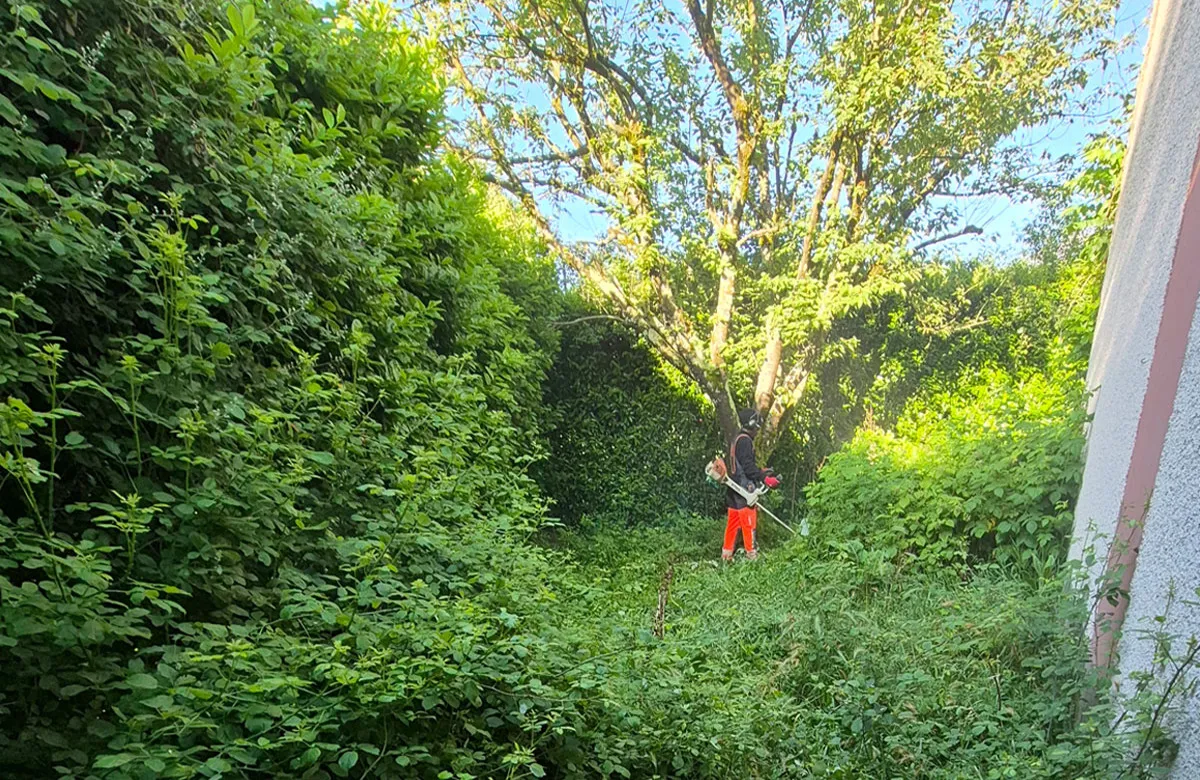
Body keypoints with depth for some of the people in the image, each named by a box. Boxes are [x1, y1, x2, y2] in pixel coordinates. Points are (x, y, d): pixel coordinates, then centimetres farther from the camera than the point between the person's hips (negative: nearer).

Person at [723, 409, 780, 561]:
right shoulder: (745, 440, -13)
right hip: (744, 488, -10)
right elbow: (748, 466, -21)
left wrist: (761, 471, 21)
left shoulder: (737, 439, 19)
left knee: (733, 522, 12)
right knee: (749, 522, -5)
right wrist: (765, 478, -22)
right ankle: (751, 553, -2)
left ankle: (726, 554, 15)